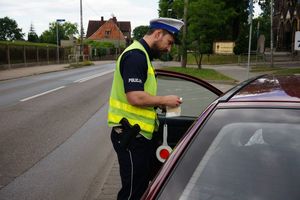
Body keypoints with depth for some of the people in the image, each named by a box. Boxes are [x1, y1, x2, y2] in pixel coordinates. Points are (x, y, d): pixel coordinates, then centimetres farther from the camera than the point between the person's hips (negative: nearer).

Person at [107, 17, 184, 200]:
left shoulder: (142, 55, 15)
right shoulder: (136, 55, -17)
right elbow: (135, 97, -26)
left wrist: (159, 103, 7)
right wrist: (164, 100, -12)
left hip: (139, 133, 10)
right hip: (130, 135, -10)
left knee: (143, 185, 19)